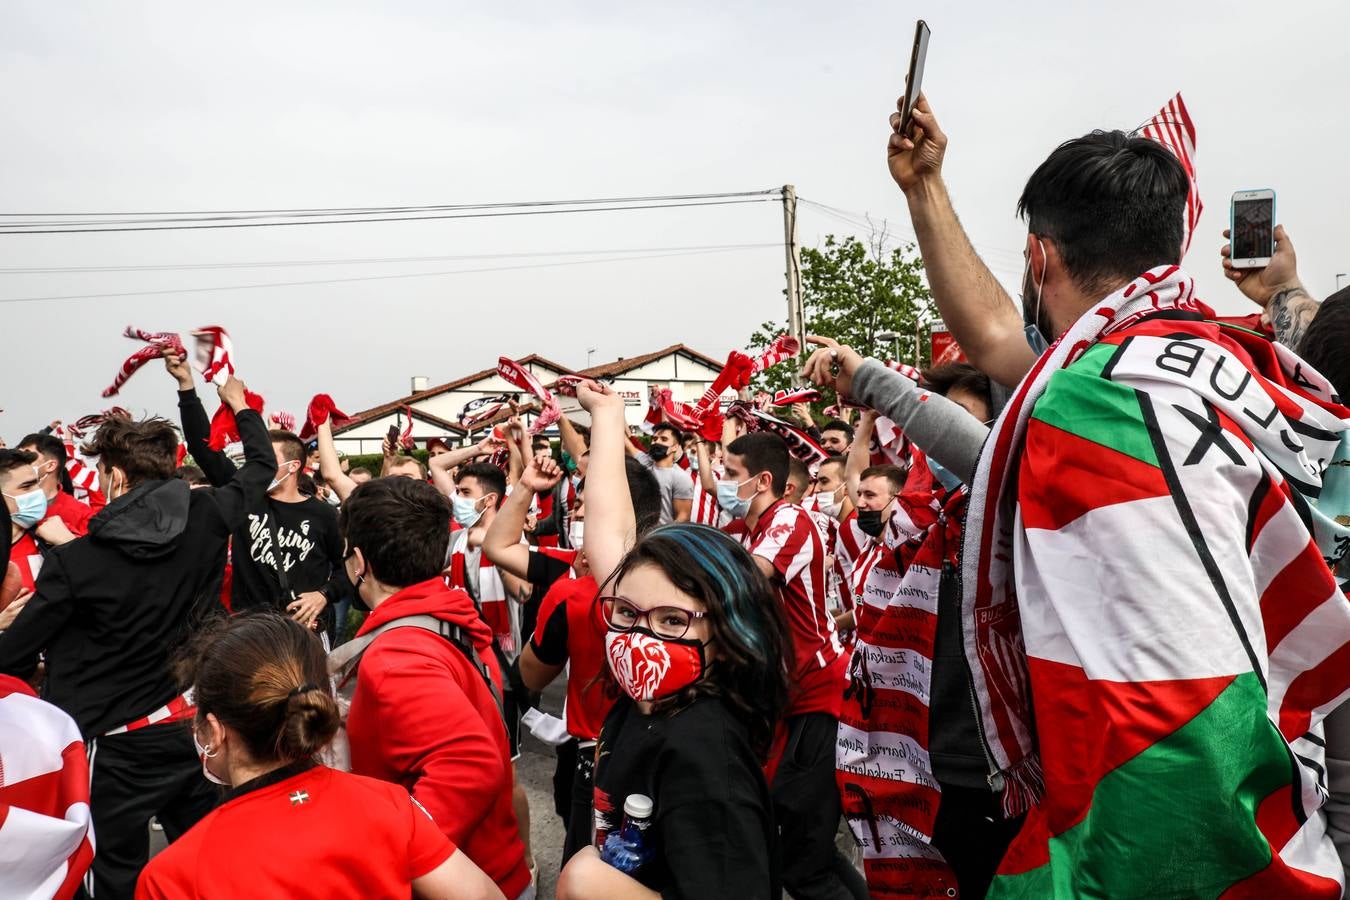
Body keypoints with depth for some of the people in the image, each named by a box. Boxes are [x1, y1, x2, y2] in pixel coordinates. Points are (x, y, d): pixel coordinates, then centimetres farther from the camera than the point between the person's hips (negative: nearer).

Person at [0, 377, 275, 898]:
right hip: (196, 725, 4)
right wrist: (240, 406, 26)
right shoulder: (208, 521, -8)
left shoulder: (74, 562, -17)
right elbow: (262, 466, 10)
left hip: (120, 743, -3)